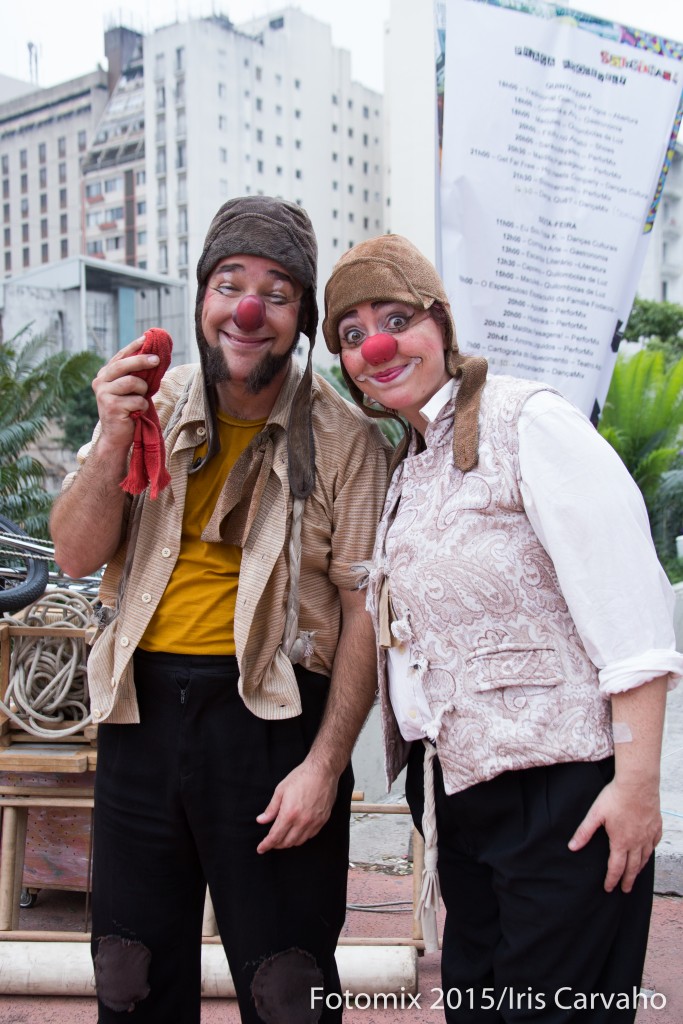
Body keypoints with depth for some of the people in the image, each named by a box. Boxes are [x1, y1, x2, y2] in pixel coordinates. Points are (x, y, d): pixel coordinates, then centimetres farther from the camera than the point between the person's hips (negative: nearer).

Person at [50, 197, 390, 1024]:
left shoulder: (342, 437, -6)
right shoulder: (153, 405, 5)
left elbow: (364, 613, -8)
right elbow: (77, 556, 1)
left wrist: (324, 766, -13)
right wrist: (114, 442, -14)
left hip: (272, 716, -3)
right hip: (140, 713, 4)